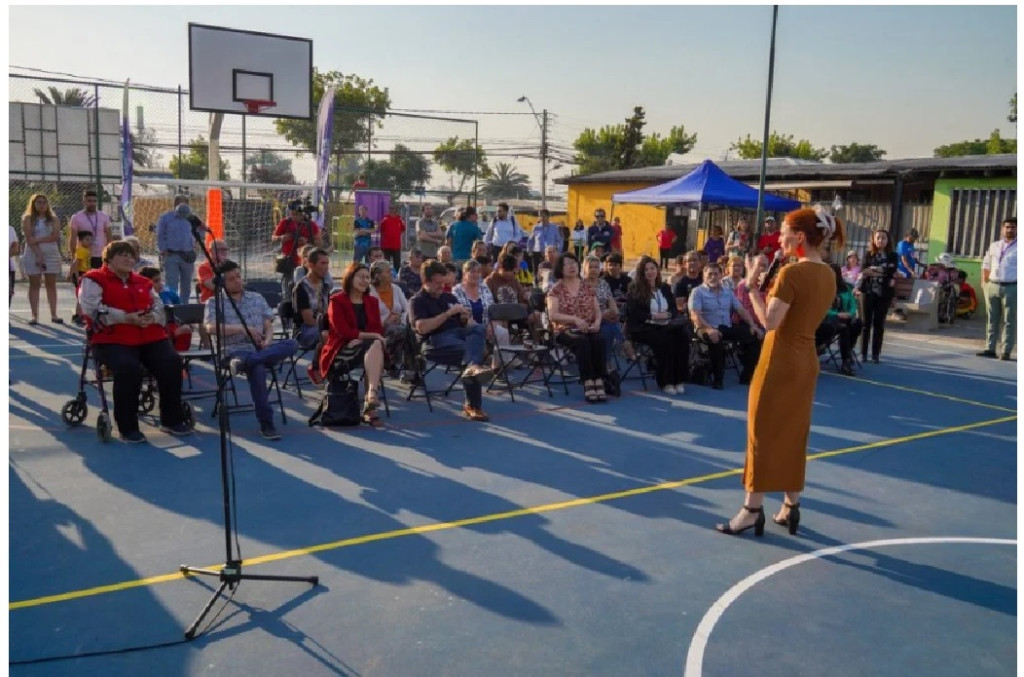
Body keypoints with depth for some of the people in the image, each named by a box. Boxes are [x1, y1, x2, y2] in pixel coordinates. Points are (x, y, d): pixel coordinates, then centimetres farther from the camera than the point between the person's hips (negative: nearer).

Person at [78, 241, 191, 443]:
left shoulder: (142, 282, 24)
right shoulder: (94, 280, 6)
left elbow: (160, 307, 19)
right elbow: (93, 310, -10)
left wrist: (152, 317, -6)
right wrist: (127, 318, -17)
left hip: (149, 337, 5)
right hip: (112, 340, -5)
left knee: (172, 363, -20)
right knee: (129, 369, -34)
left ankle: (172, 419, -5)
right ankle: (127, 427, -18)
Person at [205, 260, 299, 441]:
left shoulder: (257, 298, 21)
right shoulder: (215, 302, 9)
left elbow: (268, 326, 15)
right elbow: (211, 328, -8)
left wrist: (267, 341, -8)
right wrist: (241, 328, -15)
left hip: (260, 348, 4)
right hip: (235, 350, -4)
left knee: (291, 343, -27)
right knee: (258, 369, -38)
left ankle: (246, 362, -40)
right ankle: (266, 424, -30)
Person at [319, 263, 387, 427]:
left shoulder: (372, 302, 20)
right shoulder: (337, 301, 2)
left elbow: (378, 329, 11)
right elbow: (343, 331, -11)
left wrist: (369, 337, -13)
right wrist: (368, 335, -20)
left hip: (368, 346, 5)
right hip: (341, 350, -5)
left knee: (377, 345, -33)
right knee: (375, 345, -34)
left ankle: (369, 407, -41)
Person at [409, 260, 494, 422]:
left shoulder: (448, 297, 29)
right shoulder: (417, 301, 8)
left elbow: (467, 322, 28)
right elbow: (422, 328, -11)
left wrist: (466, 318, 1)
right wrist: (448, 313, -11)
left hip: (460, 331, 6)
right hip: (438, 338, -6)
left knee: (478, 329, -31)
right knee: (467, 348, -38)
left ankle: (473, 367, -57)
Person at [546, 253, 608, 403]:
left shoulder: (588, 288, 14)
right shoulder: (556, 289, 3)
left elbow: (597, 311, 12)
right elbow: (552, 315, -8)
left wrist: (597, 322, -11)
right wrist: (575, 319, -21)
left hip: (588, 329, 3)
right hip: (565, 330, -3)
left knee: (598, 341, -31)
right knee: (583, 341, -36)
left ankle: (599, 382, -34)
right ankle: (588, 383, -38)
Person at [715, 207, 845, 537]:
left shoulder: (791, 273, -19)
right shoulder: (828, 275, 7)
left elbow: (770, 322, -23)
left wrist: (753, 285, -16)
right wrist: (766, 287, 8)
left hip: (781, 361, -8)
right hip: (805, 360, 8)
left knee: (763, 433, 1)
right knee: (793, 435, 15)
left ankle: (752, 510, 7)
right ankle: (791, 507, 22)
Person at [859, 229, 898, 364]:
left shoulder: (892, 256, 6)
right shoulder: (868, 255, 5)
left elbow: (891, 271, -8)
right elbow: (863, 272, -5)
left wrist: (872, 270, -9)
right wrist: (883, 272, -13)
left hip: (884, 292, 0)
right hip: (868, 291, 0)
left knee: (879, 323, 3)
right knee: (866, 322, 0)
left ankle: (875, 354, 9)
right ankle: (863, 353, 6)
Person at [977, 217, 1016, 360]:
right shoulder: (994, 246, 12)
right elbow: (986, 265, 19)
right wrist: (984, 282, 9)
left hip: (1011, 288, -4)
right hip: (992, 286, 4)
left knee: (1009, 321, 0)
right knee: (992, 320, 9)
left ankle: (1006, 351, 4)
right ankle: (990, 349, 15)